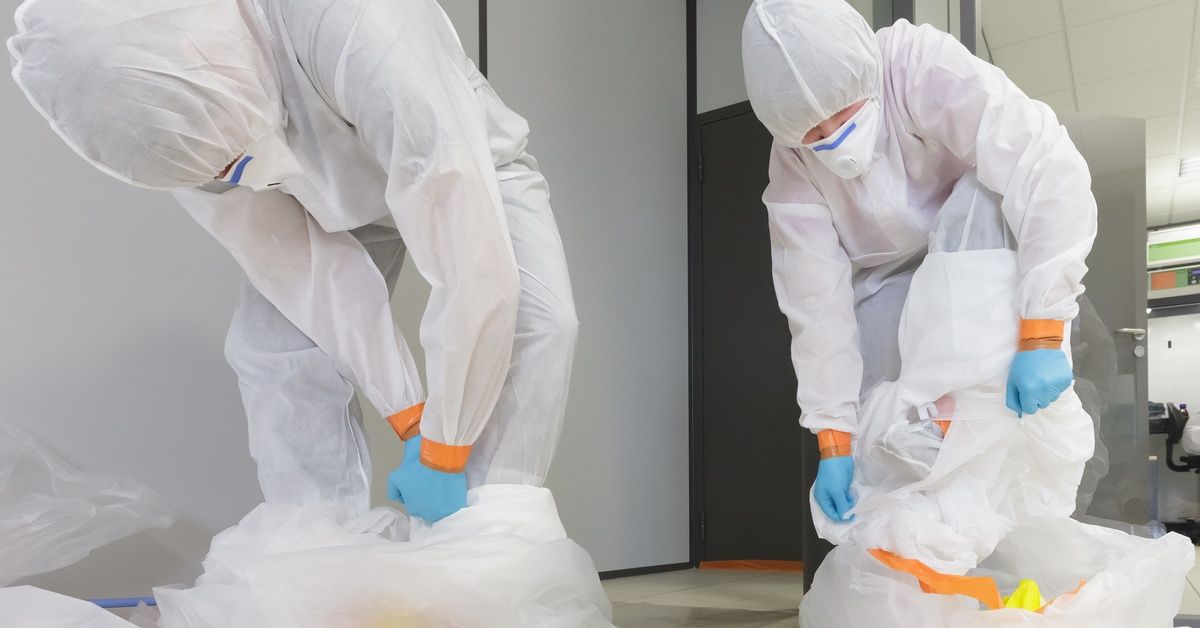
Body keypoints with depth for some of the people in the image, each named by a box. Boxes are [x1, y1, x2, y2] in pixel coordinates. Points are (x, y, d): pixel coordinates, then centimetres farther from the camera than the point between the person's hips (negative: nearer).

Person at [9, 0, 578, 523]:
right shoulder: (160, 115, -26)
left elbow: (472, 264, -42)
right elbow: (302, 266, -22)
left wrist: (441, 455, -34)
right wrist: (411, 421, -25)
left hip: (468, 173, -3)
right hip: (329, 205, 4)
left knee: (536, 321, -28)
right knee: (271, 348, -16)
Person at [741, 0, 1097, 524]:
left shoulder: (921, 67, -35)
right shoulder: (792, 165, -22)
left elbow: (1045, 165, -45)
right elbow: (817, 303, -22)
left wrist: (1040, 338, -51)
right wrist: (833, 440, -26)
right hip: (886, 282, 2)